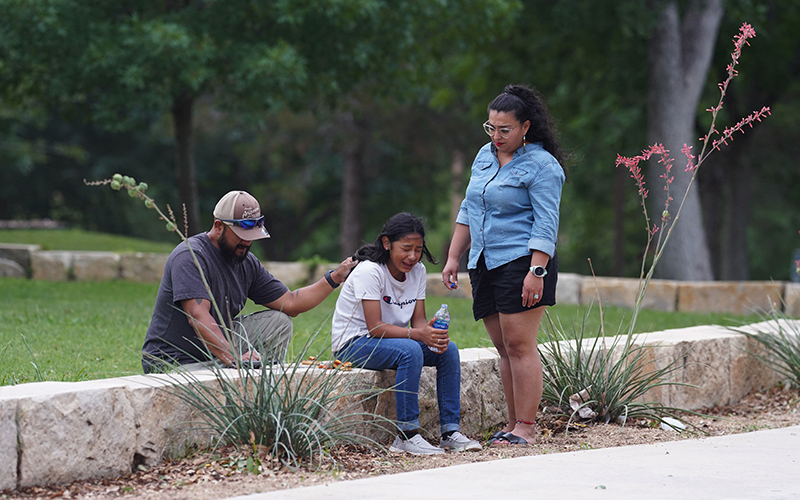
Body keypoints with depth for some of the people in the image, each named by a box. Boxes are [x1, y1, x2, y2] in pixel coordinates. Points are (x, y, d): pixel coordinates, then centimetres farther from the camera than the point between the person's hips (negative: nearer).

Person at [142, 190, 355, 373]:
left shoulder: (247, 263, 8)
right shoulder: (190, 256, -19)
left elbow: (290, 303, 12)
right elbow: (198, 317, -30)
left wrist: (334, 278, 2)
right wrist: (234, 359, -41)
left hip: (219, 352, 9)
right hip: (174, 362, -9)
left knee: (278, 322, 1)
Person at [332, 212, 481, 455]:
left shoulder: (417, 271, 1)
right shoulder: (369, 271, -21)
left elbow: (418, 319, -1)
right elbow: (375, 327, -26)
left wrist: (433, 334, -25)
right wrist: (419, 334, -37)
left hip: (388, 340, 8)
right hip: (353, 343, -8)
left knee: (448, 350, -12)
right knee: (410, 351, -34)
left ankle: (450, 431, -11)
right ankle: (407, 435, -30)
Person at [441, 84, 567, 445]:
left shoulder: (541, 165, -8)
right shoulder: (485, 156, 15)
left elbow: (545, 224, -14)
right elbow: (468, 211, 22)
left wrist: (536, 272, -21)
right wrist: (453, 257, 17)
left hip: (522, 262, -7)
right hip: (484, 265, 7)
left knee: (519, 345, -9)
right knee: (503, 348, 8)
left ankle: (526, 427, -7)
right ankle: (513, 423, 11)